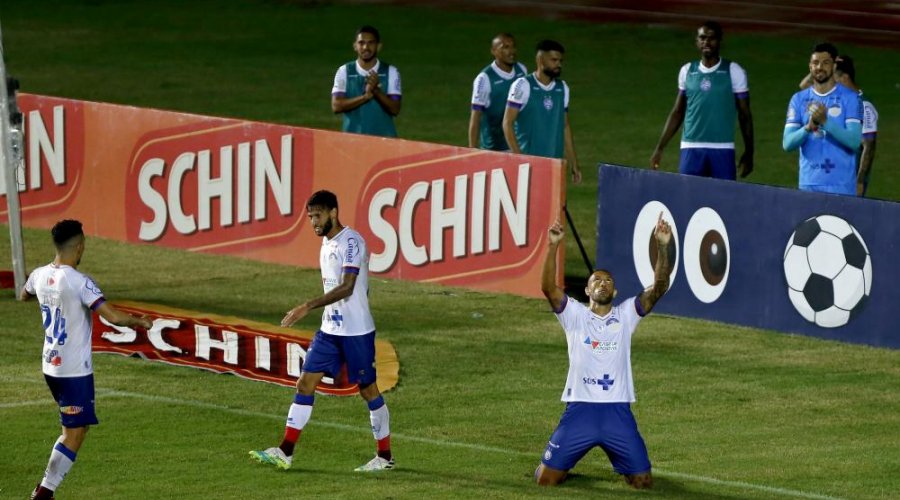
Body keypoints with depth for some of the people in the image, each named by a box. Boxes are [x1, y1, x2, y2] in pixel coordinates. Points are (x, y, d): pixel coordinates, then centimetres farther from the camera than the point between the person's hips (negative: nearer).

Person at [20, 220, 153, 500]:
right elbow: (113, 316, -26)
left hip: (50, 367, 8)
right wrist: (140, 322, -8)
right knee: (74, 434, -2)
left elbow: (23, 296, 27)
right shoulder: (79, 283, -20)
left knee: (73, 429, 21)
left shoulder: (39, 276, 3)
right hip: (75, 371, -8)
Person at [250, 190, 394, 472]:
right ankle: (284, 453, -1)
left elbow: (347, 287, -26)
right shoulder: (326, 243, 11)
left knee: (368, 389, 2)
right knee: (305, 383, 1)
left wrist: (308, 307, -31)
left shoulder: (352, 242, -17)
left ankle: (385, 457, 13)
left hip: (356, 331, -8)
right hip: (329, 330, 8)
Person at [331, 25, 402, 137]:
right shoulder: (344, 72, 3)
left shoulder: (391, 72, 2)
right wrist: (365, 96, -19)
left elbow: (395, 109, -4)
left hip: (384, 137, 0)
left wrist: (376, 91, -21)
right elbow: (336, 106, -7)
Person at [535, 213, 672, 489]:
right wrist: (553, 246, -24)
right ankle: (562, 468, 34)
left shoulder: (626, 314, 6)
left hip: (618, 412, 1)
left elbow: (659, 287, -6)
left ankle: (622, 466, 37)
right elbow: (548, 287, -12)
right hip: (579, 409, -1)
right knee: (545, 479, -4)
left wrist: (662, 247, -19)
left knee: (643, 482, 0)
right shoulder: (574, 315, 4)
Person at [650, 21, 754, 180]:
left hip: (722, 149, -2)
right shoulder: (687, 71, 10)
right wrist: (660, 148, 12)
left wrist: (748, 153, 1)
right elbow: (677, 113, 17)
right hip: (690, 149, 2)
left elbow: (745, 115, 5)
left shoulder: (733, 71, 1)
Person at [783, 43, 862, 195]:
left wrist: (825, 122, -19)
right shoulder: (799, 100, 11)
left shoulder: (850, 98, 2)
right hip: (809, 184, 3)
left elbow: (855, 141, -8)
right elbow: (787, 144, 4)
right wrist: (809, 127, -15)